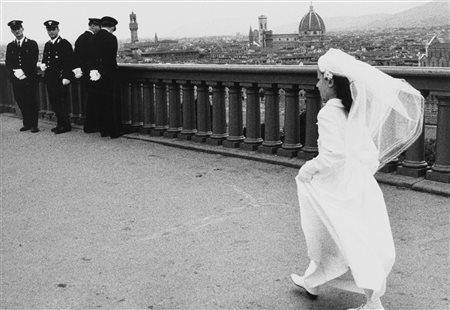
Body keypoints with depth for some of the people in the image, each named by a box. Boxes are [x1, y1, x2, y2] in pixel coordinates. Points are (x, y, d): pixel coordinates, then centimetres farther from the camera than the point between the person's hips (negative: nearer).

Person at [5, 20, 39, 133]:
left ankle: (34, 125, 4)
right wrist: (15, 71, -9)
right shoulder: (10, 46, 14)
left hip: (30, 78, -3)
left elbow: (33, 61, -5)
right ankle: (27, 123, 16)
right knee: (21, 102, 5)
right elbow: (8, 63, 9)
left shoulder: (32, 44, 3)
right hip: (16, 79, 4)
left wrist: (24, 72, -13)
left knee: (31, 102, -1)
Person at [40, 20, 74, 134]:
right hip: (50, 78, 7)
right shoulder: (47, 45, 17)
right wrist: (43, 64, 2)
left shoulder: (65, 44, -5)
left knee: (61, 102, -5)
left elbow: (70, 62, -11)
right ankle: (60, 124, 19)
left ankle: (66, 125, 3)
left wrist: (66, 77, -18)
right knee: (53, 102, 9)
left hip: (60, 79, -7)